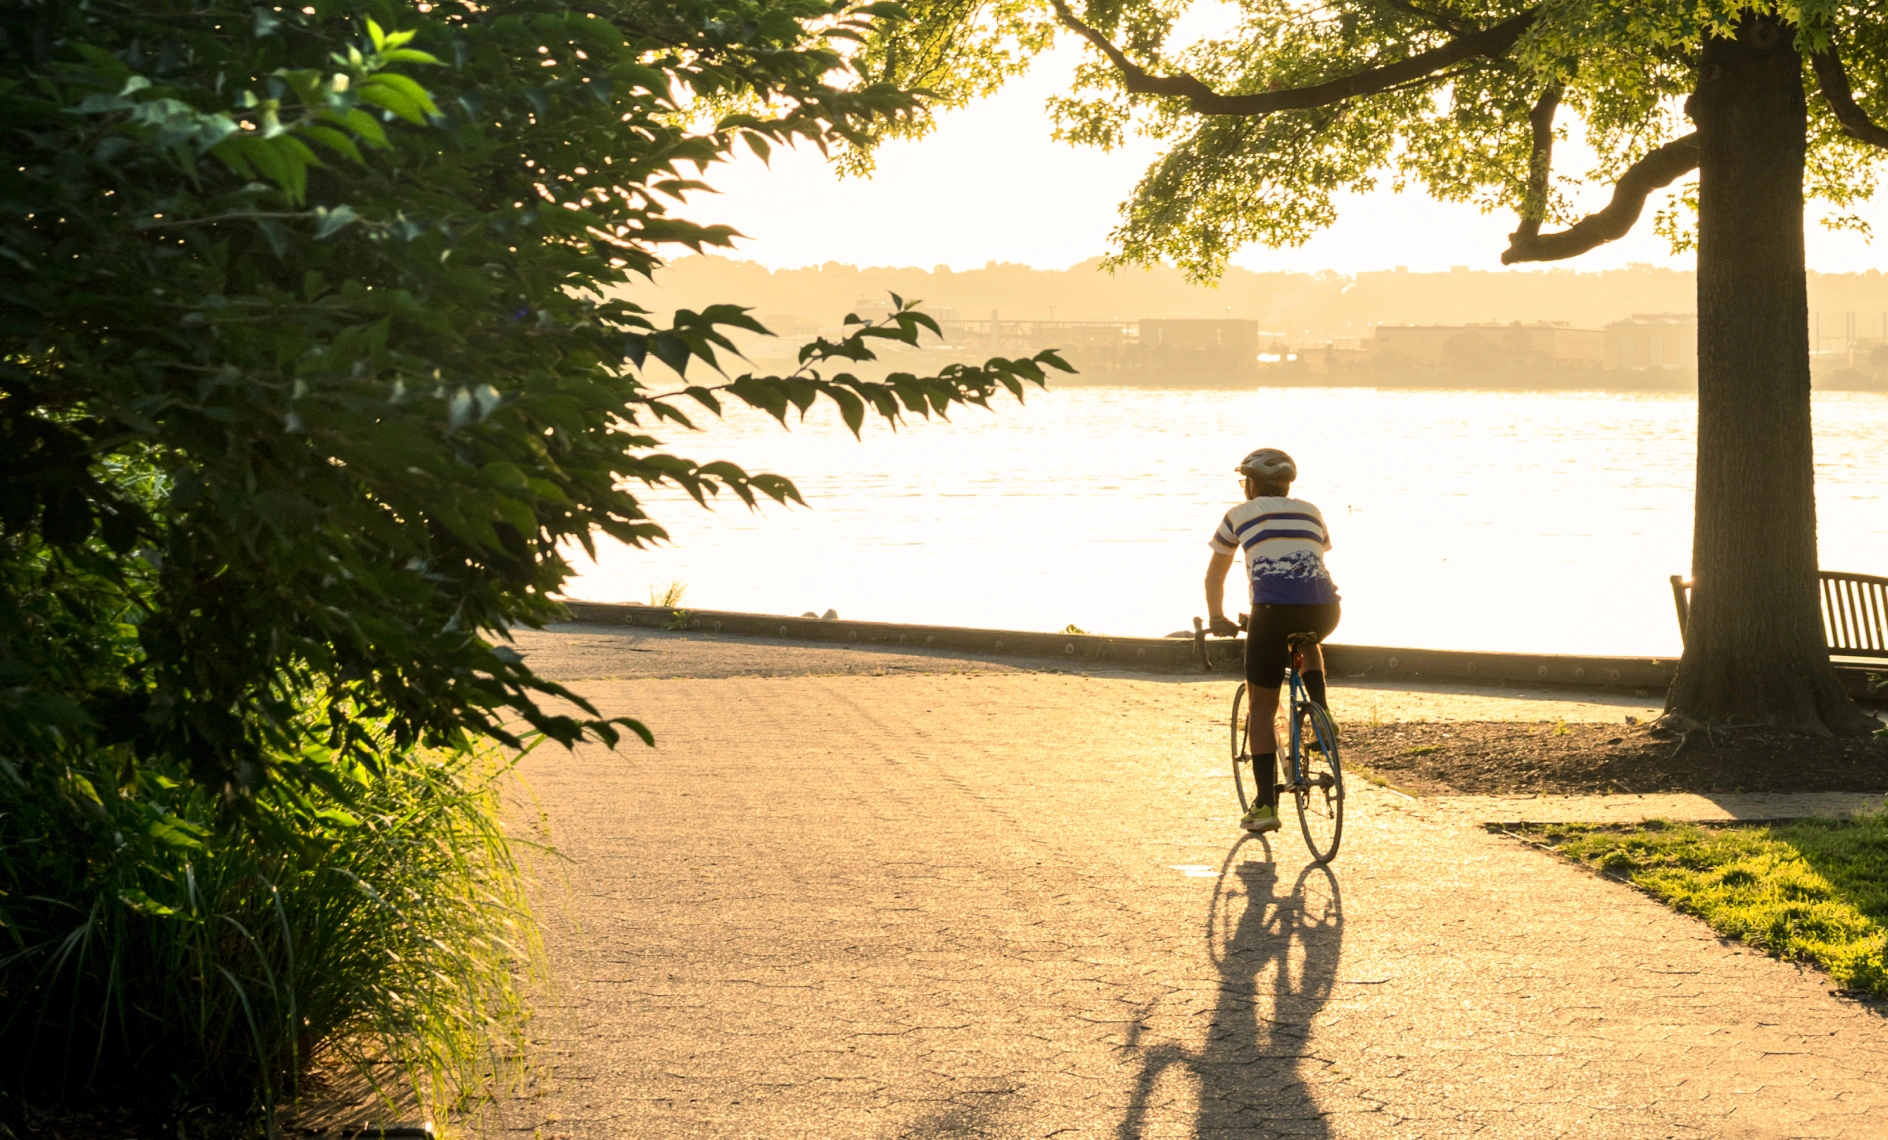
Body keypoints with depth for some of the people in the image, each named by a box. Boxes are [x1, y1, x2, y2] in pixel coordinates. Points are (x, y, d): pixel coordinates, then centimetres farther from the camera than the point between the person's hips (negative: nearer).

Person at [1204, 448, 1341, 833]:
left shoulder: (1240, 515, 19)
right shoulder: (1311, 512, 26)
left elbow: (1215, 575, 28)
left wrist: (1217, 619, 43)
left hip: (1273, 610, -3)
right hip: (1323, 609, 3)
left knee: (1261, 708, 10)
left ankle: (1266, 805, 5)